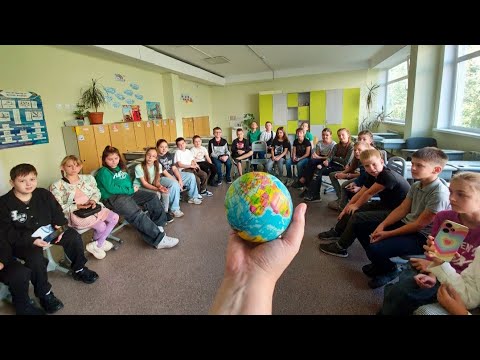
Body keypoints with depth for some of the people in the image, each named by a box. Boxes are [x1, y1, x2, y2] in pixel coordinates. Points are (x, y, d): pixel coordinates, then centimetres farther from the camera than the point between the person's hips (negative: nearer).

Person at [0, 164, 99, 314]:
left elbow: (57, 213, 7)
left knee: (73, 235, -14)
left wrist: (60, 227, -14)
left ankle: (79, 270, 8)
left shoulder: (44, 194, -1)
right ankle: (44, 293, -12)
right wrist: (31, 240, -30)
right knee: (35, 256, -33)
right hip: (21, 241, -4)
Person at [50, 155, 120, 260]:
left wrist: (93, 200, -9)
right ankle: (101, 241, 12)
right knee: (101, 225, -24)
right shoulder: (57, 186, -6)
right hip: (74, 213, -6)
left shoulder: (88, 178, 8)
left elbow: (96, 192, 14)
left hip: (92, 208, 6)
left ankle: (97, 244, 1)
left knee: (114, 217, -11)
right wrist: (77, 207, -20)